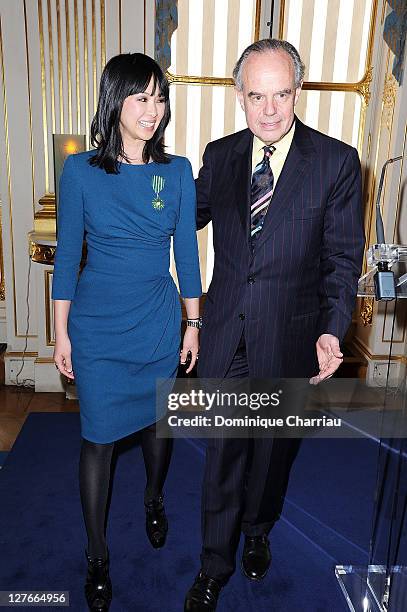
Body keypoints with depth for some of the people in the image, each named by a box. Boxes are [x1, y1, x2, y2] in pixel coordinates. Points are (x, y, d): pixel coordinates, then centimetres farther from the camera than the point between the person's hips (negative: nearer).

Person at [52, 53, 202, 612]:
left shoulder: (177, 171, -2)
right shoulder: (80, 171, -7)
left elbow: (187, 250, 3)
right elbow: (67, 255, -2)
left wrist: (194, 323, 5)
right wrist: (61, 332, -1)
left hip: (159, 323, 2)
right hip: (97, 326, -2)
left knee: (157, 419, 18)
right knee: (99, 436, 7)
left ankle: (154, 500, 49)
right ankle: (97, 555, 29)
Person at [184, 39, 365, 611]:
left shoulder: (337, 161, -8)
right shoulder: (219, 155, 1)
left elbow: (343, 257, -7)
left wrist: (332, 331, -18)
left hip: (289, 337, -1)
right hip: (226, 335, 2)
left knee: (274, 447, 19)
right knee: (223, 452, 12)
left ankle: (257, 531, 49)